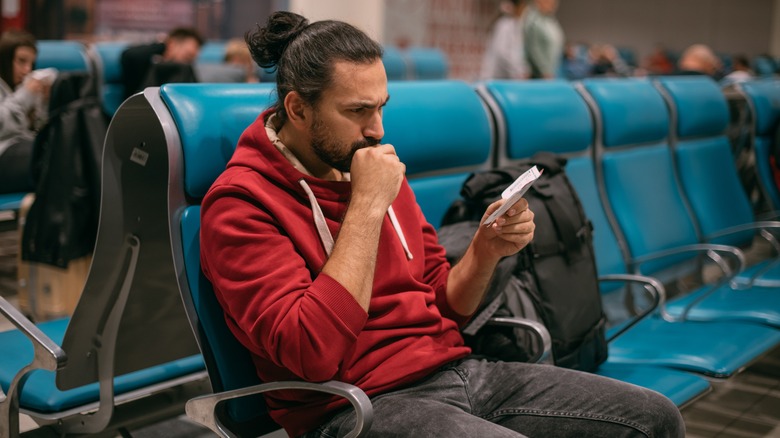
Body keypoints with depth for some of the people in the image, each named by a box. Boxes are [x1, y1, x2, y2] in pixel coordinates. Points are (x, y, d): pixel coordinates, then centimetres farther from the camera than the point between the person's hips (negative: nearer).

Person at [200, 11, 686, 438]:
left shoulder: (379, 168, 11)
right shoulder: (240, 202, -10)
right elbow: (311, 353, -23)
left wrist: (487, 250, -4)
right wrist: (367, 205, -20)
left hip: (456, 368, 7)